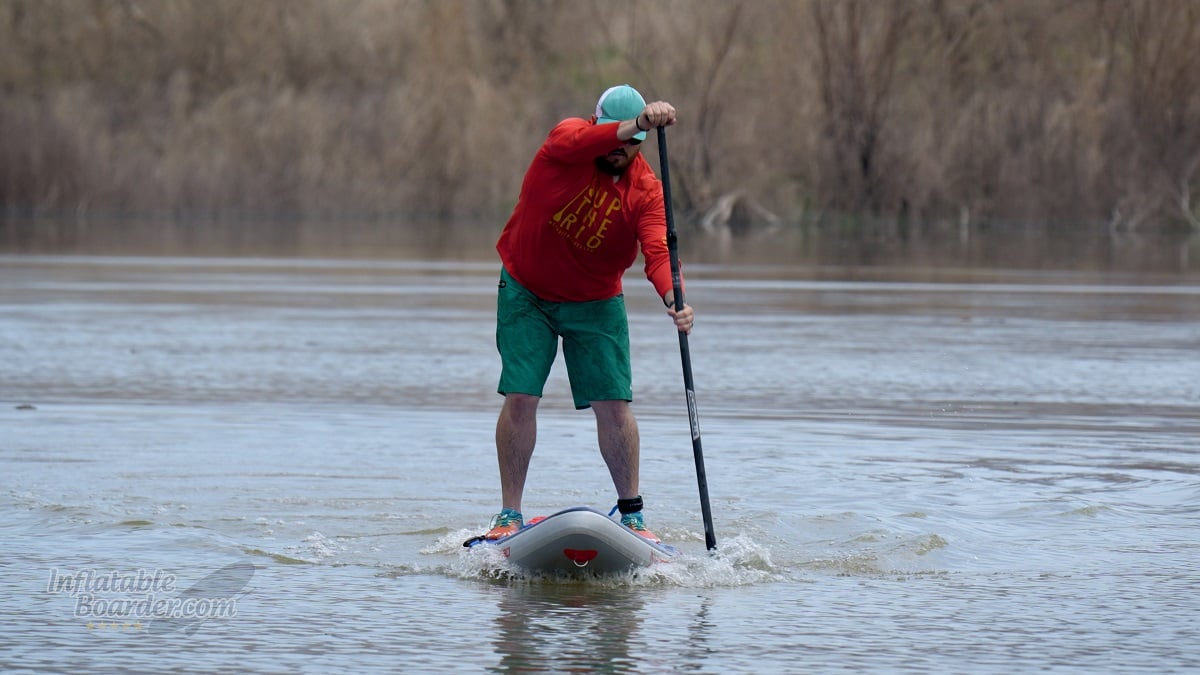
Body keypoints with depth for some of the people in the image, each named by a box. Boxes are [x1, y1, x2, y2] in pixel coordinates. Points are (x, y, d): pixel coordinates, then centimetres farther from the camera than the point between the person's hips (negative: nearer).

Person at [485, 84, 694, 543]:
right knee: (520, 398, -8)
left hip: (595, 302, 1)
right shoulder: (567, 139, -16)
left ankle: (631, 513, 8)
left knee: (613, 403, -5)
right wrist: (636, 124, -58)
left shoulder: (646, 189, -14)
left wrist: (673, 299, -47)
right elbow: (585, 142, -41)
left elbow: (657, 250, -27)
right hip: (526, 291, -1)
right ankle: (510, 515, 0)